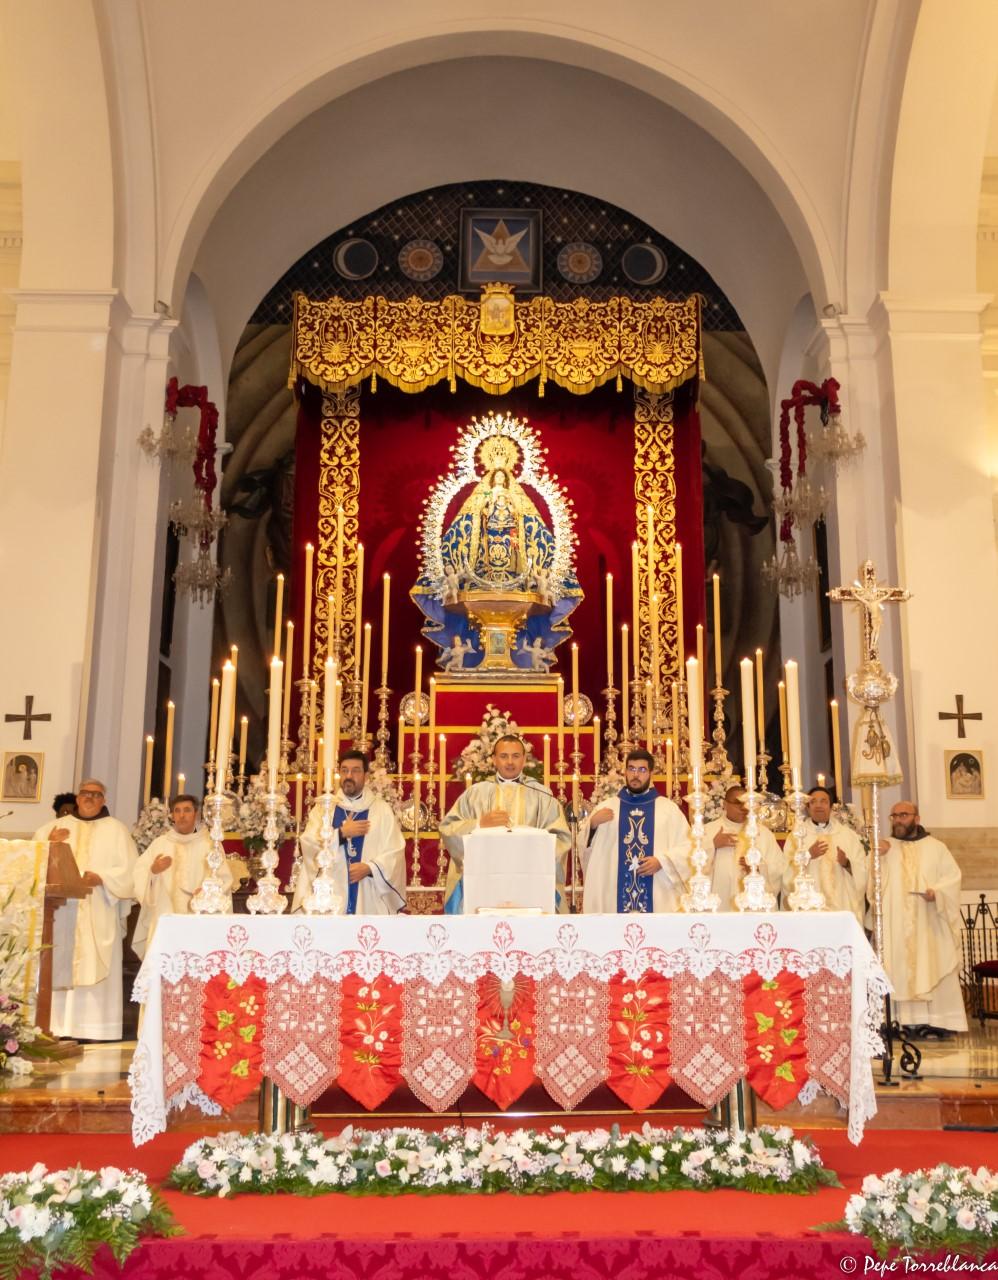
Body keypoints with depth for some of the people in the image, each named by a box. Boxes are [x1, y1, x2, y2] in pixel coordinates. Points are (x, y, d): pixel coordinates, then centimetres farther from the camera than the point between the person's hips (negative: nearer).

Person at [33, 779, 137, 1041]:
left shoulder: (116, 829, 6)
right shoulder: (57, 826, 15)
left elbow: (130, 870, -1)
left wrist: (101, 877, -15)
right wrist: (49, 845, -7)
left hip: (99, 915, -2)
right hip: (61, 911, 3)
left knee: (95, 969, -6)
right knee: (59, 969, -3)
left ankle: (93, 1029, -5)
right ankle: (58, 1026, 0)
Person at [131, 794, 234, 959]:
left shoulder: (209, 845, 6)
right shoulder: (160, 843, 11)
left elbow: (225, 879, 1)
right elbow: (138, 876, 7)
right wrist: (152, 870, -13)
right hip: (164, 919, 2)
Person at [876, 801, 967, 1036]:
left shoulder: (935, 847, 7)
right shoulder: (883, 848, 10)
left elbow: (953, 876, 0)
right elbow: (872, 883, 1)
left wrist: (937, 892, -18)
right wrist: (877, 858, -17)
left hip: (929, 924, -1)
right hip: (896, 925, 1)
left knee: (934, 969, -1)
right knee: (900, 970, -3)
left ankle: (937, 1020, 2)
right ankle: (906, 1019, -1)